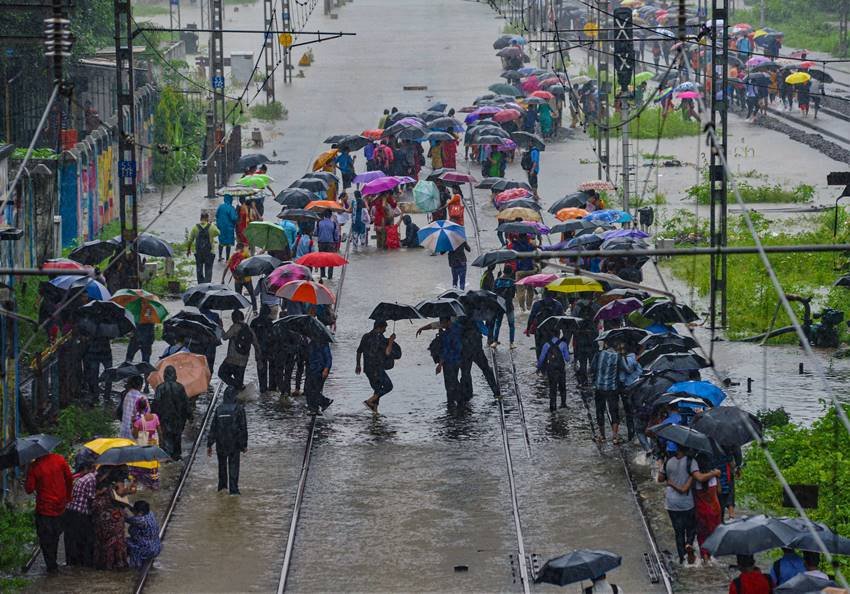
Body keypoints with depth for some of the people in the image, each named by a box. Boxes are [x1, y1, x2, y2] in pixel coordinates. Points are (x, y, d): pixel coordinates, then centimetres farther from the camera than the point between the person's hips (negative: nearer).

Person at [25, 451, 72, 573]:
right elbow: (69, 479, 1)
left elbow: (29, 489, -13)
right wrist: (68, 497, 14)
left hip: (44, 508, -4)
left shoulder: (34, 467, -16)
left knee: (46, 540, 7)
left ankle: (51, 565, 6)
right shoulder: (59, 460, -6)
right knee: (55, 537, 19)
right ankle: (53, 563, 28)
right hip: (60, 506, 4)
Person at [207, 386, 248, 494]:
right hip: (234, 444, -2)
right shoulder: (239, 409, -8)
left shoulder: (219, 409, -3)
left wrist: (209, 445, 5)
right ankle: (233, 489, 0)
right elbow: (243, 428, -6)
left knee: (222, 464, 18)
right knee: (233, 465, 4)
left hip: (221, 444, 2)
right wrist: (244, 445, 2)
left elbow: (213, 427, 0)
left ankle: (222, 486, 25)